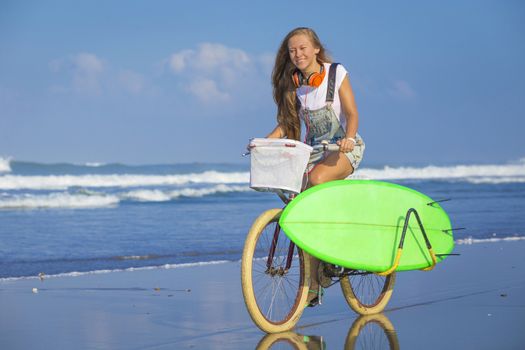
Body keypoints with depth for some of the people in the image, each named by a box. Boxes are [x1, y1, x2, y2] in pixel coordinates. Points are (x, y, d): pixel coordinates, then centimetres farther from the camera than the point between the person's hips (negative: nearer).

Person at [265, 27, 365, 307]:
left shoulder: (336, 73, -4)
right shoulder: (291, 84, 7)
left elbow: (352, 114, -10)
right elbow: (287, 123, 7)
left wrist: (348, 138, -30)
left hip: (345, 148, -4)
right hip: (313, 150, 4)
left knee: (317, 179, -37)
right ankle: (312, 288, -3)